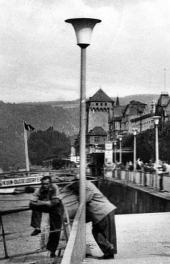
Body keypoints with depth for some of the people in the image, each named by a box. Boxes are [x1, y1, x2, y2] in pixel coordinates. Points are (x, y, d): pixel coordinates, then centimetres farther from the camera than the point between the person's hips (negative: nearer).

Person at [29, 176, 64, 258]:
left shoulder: (54, 188, -22)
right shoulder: (39, 191, -18)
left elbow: (55, 201, -26)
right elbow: (31, 203, -21)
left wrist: (43, 202, -25)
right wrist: (43, 203, -33)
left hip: (56, 207, -2)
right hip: (45, 207, 2)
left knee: (55, 230, -5)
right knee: (36, 207, -26)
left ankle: (52, 250, 11)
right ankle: (37, 228, -21)